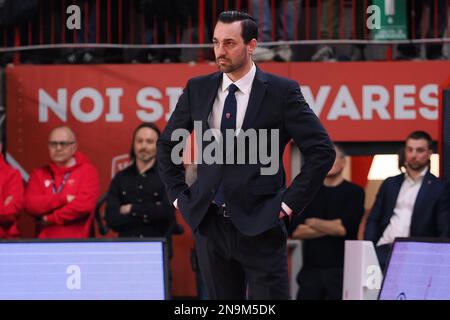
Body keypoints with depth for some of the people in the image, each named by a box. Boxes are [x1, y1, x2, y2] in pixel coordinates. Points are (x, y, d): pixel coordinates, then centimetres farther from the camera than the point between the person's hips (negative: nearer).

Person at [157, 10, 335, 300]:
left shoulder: (282, 91, -4)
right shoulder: (197, 89, 8)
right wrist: (179, 195, 12)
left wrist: (290, 202, -6)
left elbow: (322, 150, -4)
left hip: (260, 226, -4)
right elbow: (167, 143, 21)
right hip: (209, 224, 4)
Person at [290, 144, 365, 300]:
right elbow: (295, 231, 1)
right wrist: (330, 228, -6)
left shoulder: (354, 192, 2)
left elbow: (343, 228, -11)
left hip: (341, 269, -3)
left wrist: (313, 223, 1)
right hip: (310, 269, 3)